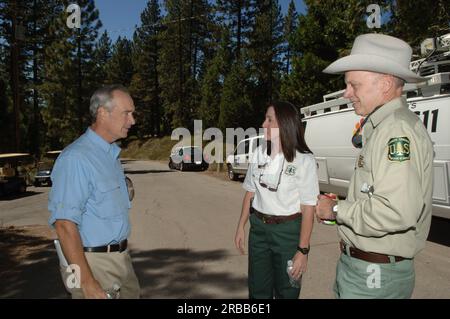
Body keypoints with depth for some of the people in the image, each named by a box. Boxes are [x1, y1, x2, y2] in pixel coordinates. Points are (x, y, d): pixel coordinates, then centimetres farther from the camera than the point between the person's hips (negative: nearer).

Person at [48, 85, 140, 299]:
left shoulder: (111, 154, 8)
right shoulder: (76, 158, -20)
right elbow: (64, 224, -24)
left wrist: (122, 255, 17)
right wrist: (87, 282, -24)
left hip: (121, 257, 8)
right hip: (93, 263, -8)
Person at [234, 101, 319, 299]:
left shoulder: (304, 160, -13)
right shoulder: (259, 154, 2)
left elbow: (308, 209, -13)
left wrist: (303, 251, -15)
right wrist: (241, 227, 10)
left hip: (288, 230, -4)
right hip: (258, 228, 4)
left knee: (286, 292, 12)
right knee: (257, 290, 15)